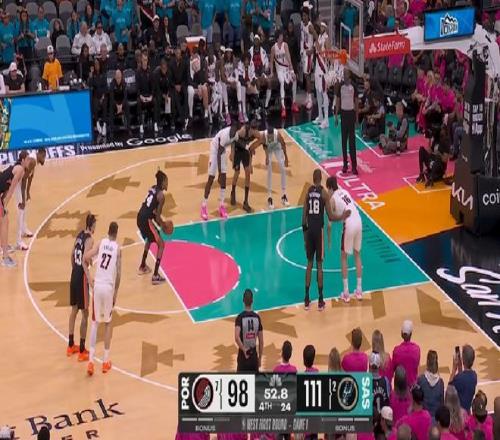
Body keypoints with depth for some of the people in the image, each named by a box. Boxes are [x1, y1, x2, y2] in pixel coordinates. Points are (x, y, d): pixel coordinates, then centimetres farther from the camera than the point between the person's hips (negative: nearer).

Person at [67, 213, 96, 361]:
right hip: (82, 276, -8)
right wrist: (89, 278, -32)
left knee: (74, 310, 19)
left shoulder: (80, 235, 9)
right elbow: (84, 259, -27)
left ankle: (71, 346, 28)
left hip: (74, 274, 8)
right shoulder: (89, 239, -15)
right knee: (84, 313, -1)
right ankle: (82, 351, 2)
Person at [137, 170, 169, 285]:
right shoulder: (161, 195, -10)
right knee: (161, 244, 1)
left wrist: (161, 223, 21)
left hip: (140, 217, 9)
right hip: (146, 220, -9)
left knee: (149, 239, 34)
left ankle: (143, 267, 48)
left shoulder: (153, 188, 14)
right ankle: (155, 276, -5)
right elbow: (157, 216, -12)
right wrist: (163, 226, 6)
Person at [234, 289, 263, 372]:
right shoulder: (257, 317, 0)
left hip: (243, 356, -3)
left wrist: (244, 350, -15)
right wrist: (260, 358, 10)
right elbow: (261, 341, 2)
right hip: (254, 356, 3)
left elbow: (237, 338, -26)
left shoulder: (240, 317, -10)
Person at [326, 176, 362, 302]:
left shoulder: (332, 199, 1)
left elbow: (330, 222, 3)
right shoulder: (344, 192, 20)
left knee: (344, 257, 10)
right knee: (357, 255, 20)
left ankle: (346, 293, 8)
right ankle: (359, 290, 23)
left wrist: (329, 240, 12)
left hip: (349, 225, -6)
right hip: (359, 222, 6)